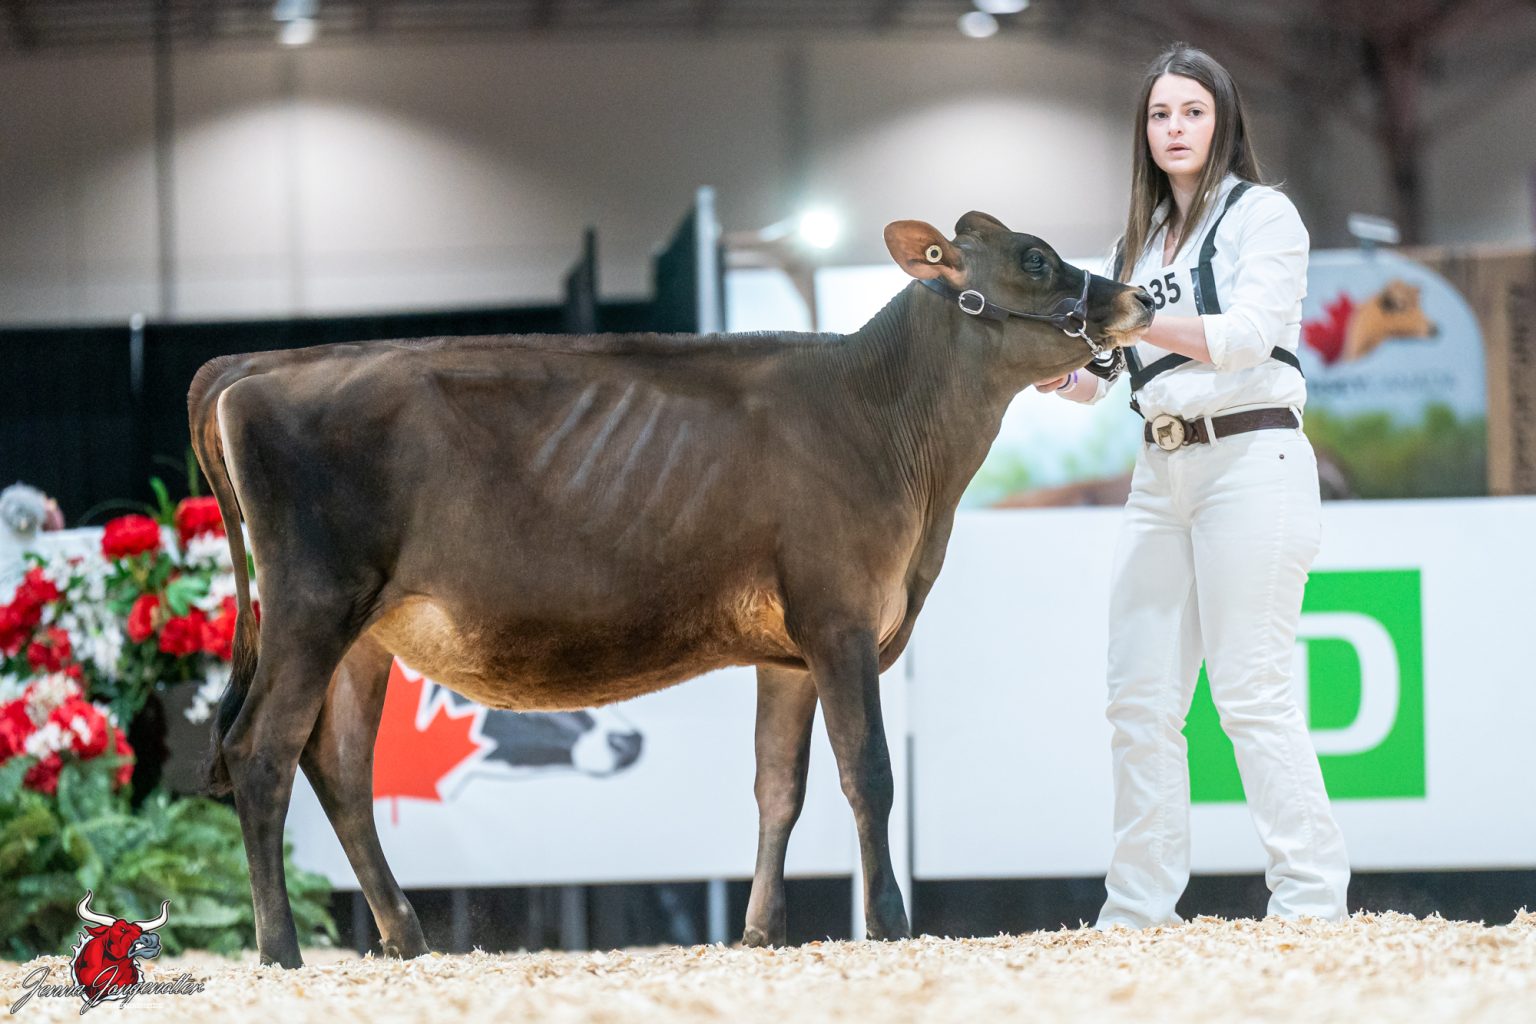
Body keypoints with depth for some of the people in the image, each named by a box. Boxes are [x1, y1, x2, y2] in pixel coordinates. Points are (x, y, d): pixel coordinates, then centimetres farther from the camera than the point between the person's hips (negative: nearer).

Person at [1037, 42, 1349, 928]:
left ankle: (1313, 903, -9)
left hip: (1251, 458, -7)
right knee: (1141, 698, 1)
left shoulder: (1263, 215, 1)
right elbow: (1104, 377, 17)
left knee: (1253, 692, -11)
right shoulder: (1140, 241, 20)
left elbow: (1246, 334, -14)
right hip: (1162, 470, 7)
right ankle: (1138, 912, 2)